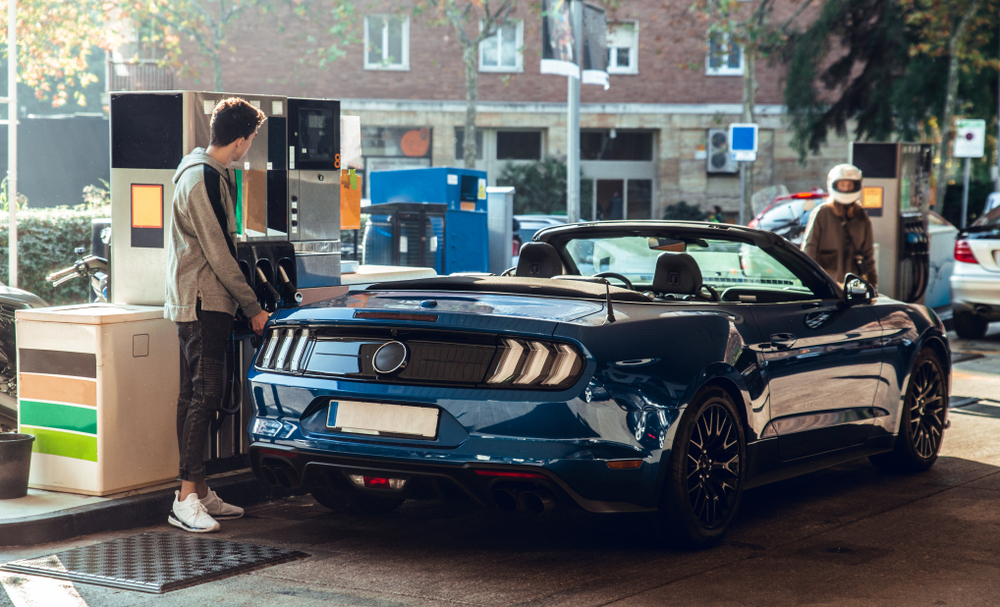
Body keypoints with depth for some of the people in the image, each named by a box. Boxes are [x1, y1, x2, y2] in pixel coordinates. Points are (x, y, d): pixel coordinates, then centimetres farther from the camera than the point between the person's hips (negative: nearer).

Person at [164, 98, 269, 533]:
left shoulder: (212, 174, 17)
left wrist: (243, 303, 24)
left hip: (206, 304, 10)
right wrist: (253, 308, -12)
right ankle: (186, 497, -13)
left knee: (196, 397, 10)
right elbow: (219, 255, -17)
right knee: (204, 397, -12)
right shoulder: (203, 179, -15)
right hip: (203, 304, -10)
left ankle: (199, 491, 14)